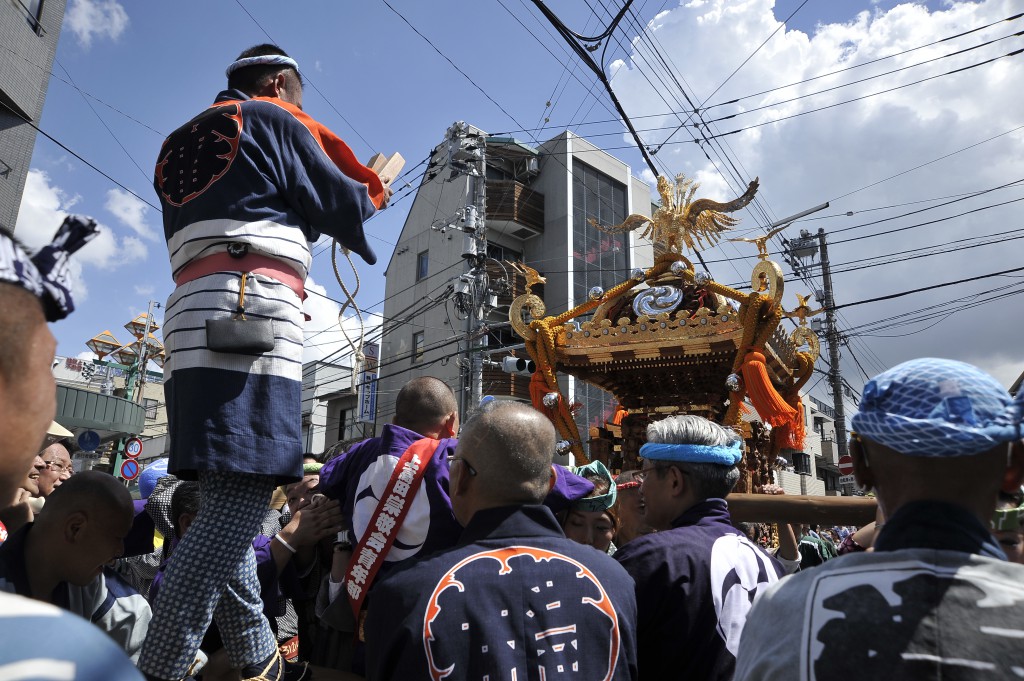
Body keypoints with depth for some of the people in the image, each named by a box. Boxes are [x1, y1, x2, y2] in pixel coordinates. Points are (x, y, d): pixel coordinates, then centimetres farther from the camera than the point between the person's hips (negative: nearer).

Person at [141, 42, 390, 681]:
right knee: (243, 497, -12)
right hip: (253, 312, -8)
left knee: (231, 496, 8)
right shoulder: (273, 120, 7)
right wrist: (371, 196, 29)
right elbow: (341, 205, 6)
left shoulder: (179, 144, 30)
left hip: (194, 318, 9)